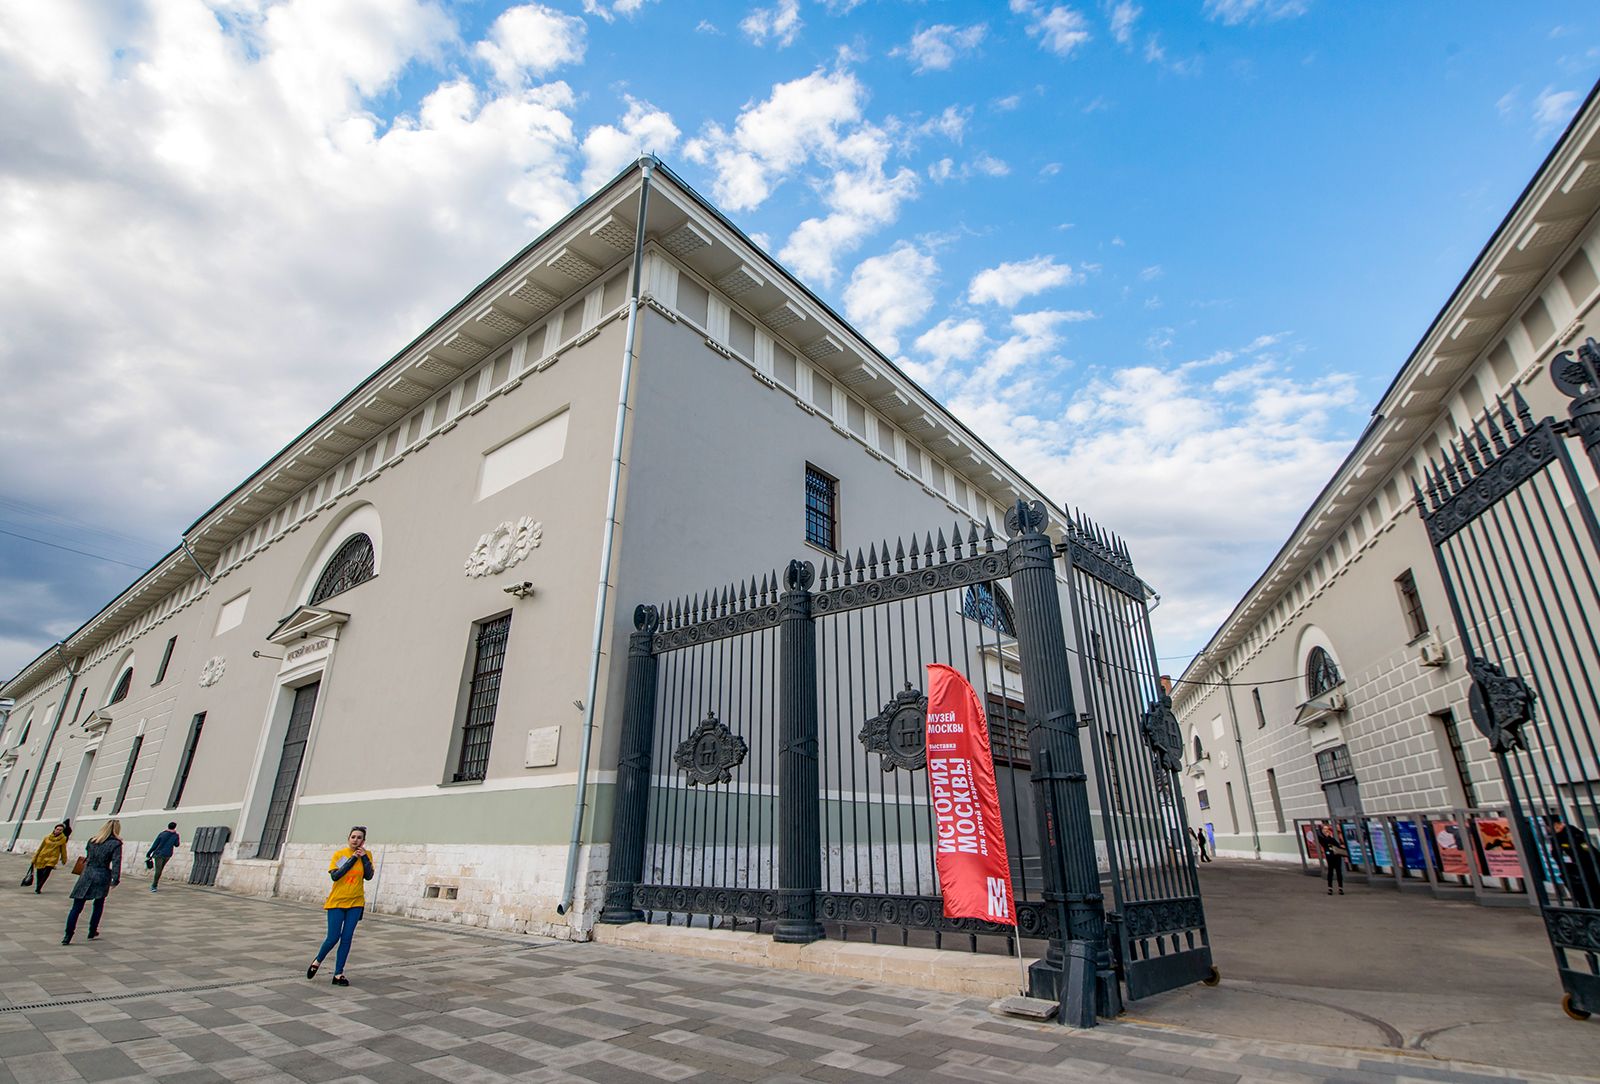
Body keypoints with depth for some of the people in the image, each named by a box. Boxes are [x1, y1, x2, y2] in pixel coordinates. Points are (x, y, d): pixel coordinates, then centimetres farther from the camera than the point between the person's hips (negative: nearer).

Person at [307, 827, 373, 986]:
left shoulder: (366, 855, 2)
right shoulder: (339, 854, -3)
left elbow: (368, 876, -6)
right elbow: (335, 875, -14)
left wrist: (364, 857, -12)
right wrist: (352, 859, -17)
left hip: (355, 903, 1)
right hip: (337, 901, -1)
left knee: (347, 939, 0)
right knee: (333, 938, 0)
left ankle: (338, 974, 11)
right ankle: (318, 961, 30)